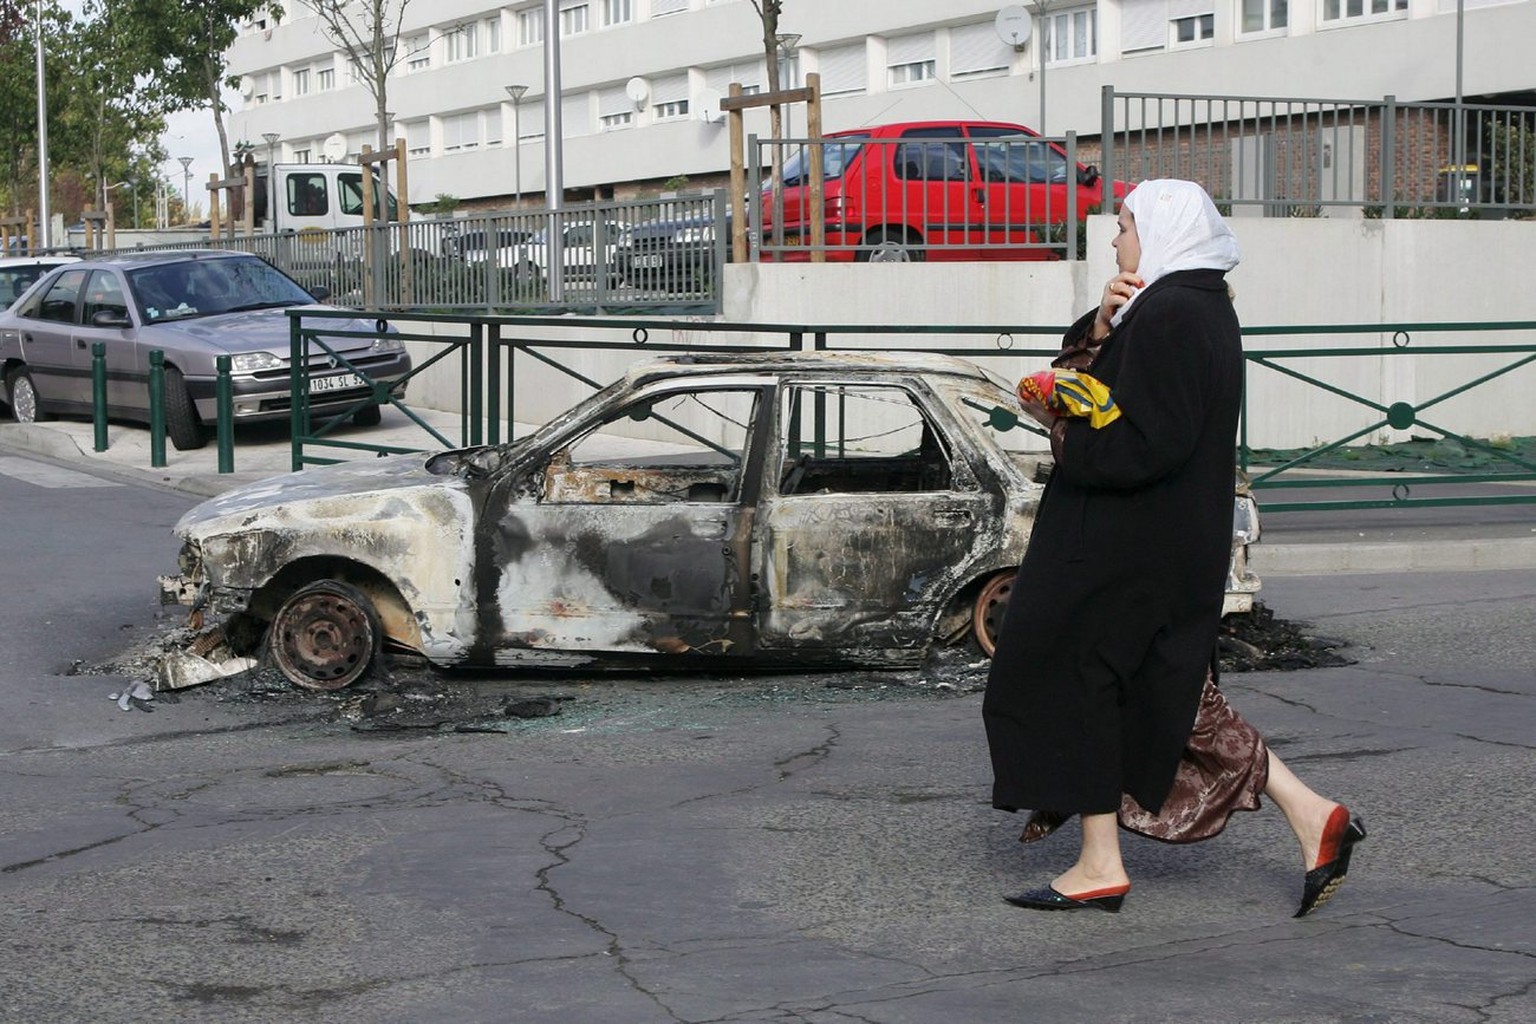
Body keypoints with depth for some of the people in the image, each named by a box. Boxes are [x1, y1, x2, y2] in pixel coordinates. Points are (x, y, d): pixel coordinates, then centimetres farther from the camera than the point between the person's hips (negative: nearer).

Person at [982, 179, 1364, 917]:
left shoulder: (1168, 315, -19)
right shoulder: (1201, 305, 13)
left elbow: (1145, 443, -26)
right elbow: (1108, 387, 16)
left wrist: (1060, 426, -14)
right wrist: (1102, 327, -2)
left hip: (1128, 545, -10)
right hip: (1178, 543, 10)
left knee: (1073, 680, 2)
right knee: (1166, 691, 16)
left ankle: (1100, 867, 8)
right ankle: (1308, 814, 11)